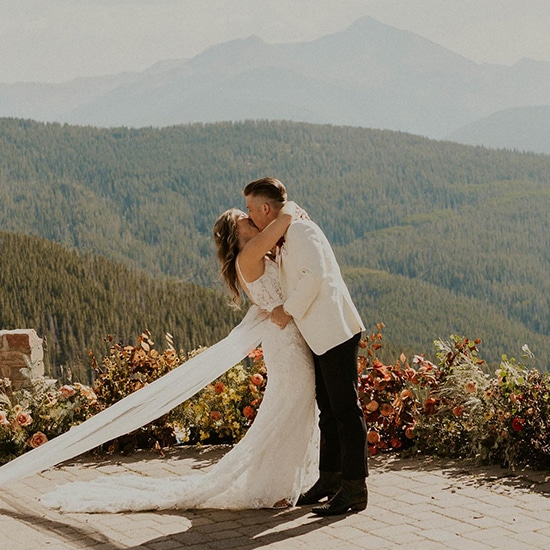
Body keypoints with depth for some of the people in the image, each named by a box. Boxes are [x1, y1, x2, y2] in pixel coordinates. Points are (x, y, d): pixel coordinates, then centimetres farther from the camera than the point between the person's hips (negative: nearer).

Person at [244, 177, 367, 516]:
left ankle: (355, 488, -5)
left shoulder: (300, 230, -11)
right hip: (320, 336, 11)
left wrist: (289, 310, -15)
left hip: (335, 331, -11)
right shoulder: (284, 239, 19)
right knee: (328, 408, 16)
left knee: (345, 408, -8)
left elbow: (313, 274, -23)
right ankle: (330, 478, 26)